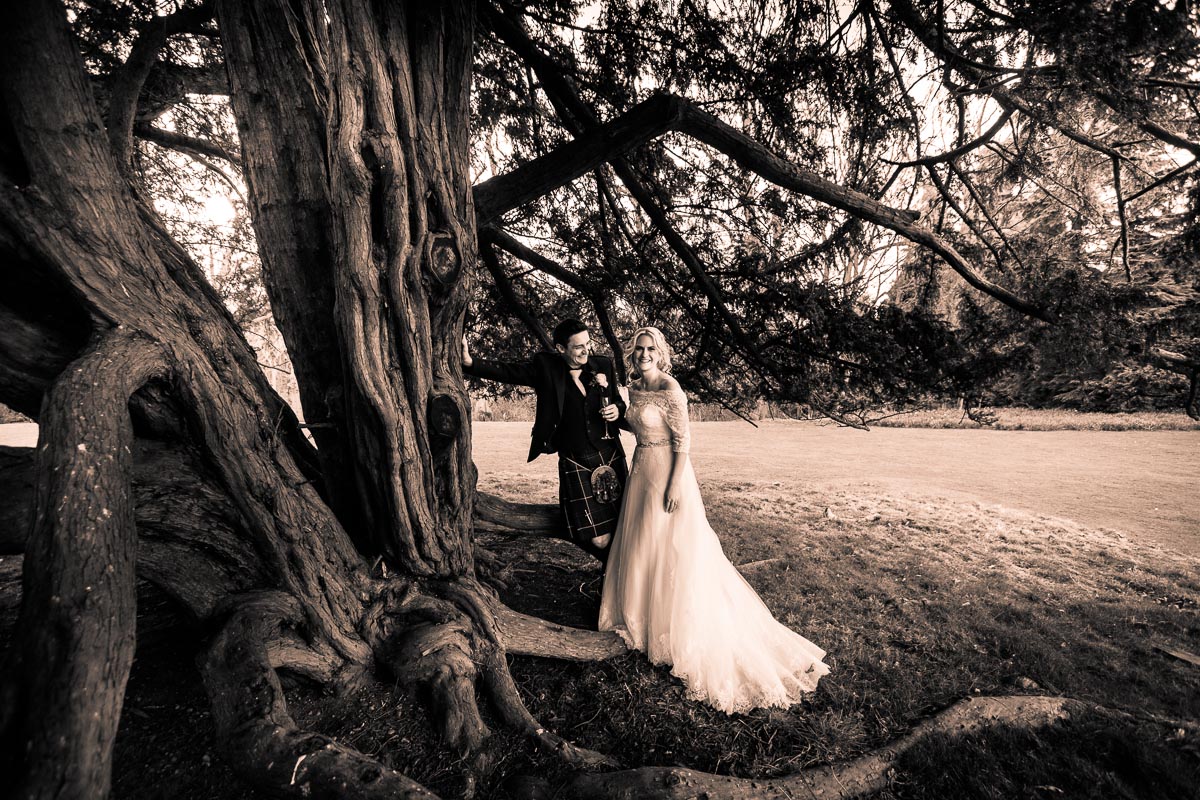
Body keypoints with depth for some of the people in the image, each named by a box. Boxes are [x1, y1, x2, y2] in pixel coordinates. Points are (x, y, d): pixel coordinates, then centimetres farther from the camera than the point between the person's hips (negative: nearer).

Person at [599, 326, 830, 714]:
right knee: (640, 545, 19)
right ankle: (643, 612, 41)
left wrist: (675, 485, -19)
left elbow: (682, 441, -18)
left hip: (667, 472, -8)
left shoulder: (670, 388, -17)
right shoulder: (634, 388, 6)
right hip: (641, 471, 8)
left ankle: (683, 632, 25)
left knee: (673, 550, 4)